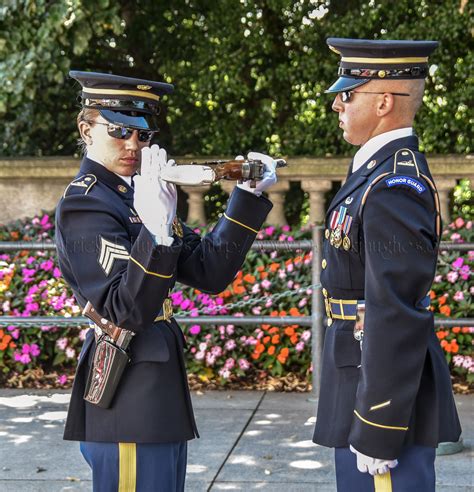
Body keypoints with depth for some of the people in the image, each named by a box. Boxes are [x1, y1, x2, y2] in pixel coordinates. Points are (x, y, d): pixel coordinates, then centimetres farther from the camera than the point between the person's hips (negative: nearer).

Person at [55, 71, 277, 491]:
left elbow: (209, 272, 7)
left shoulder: (135, 195, 12)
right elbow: (127, 312, -23)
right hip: (129, 401, -9)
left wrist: (248, 196, -1)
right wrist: (156, 231, -36)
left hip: (158, 395, 9)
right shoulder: (84, 204, -14)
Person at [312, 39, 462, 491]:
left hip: (386, 392, -10)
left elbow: (396, 318, -25)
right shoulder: (384, 168, 11)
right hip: (366, 378, 10)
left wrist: (376, 434, -22)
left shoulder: (394, 188, -21)